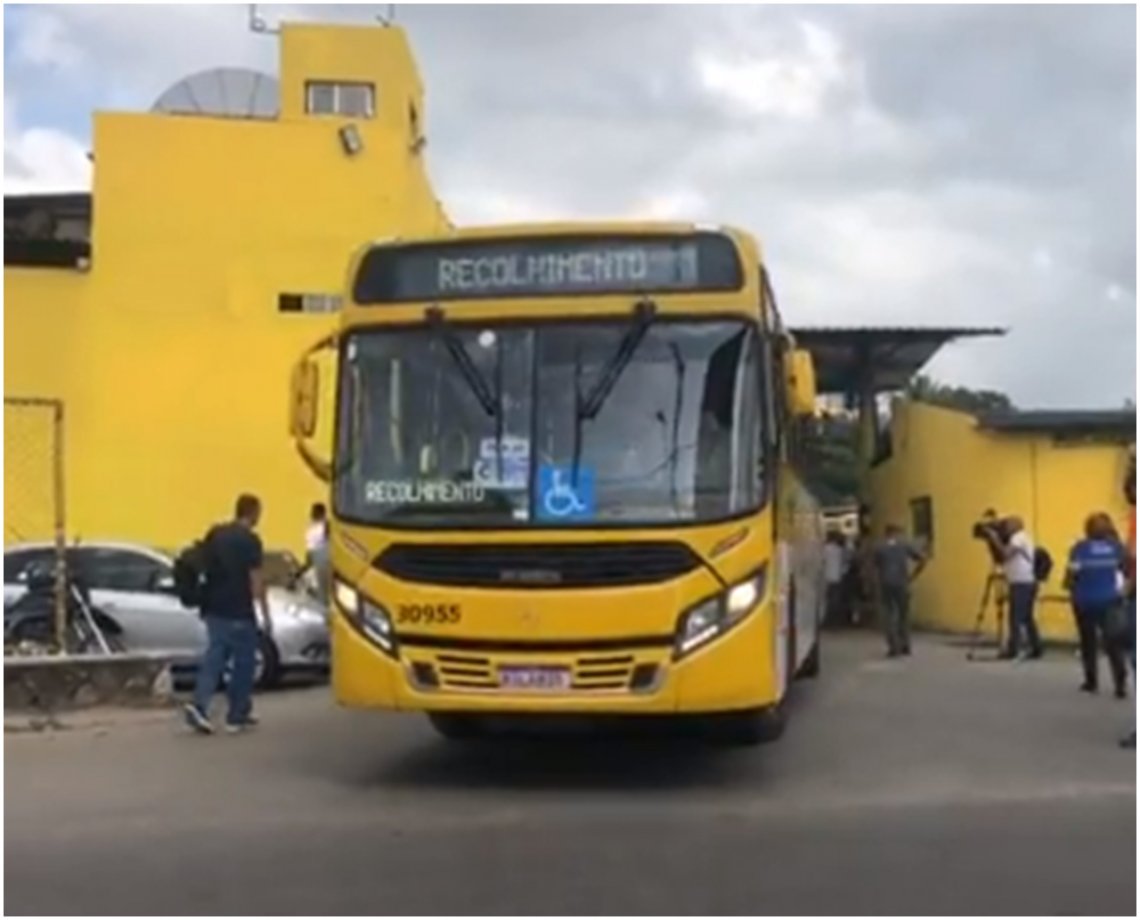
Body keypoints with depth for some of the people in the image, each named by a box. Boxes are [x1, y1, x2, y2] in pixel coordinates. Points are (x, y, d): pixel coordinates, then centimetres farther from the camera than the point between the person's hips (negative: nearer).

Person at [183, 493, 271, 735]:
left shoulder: (214, 534, 8)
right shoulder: (250, 540, -11)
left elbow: (204, 567, 15)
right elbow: (256, 580, -13)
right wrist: (266, 615, -8)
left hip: (214, 609, 6)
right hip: (238, 613, -6)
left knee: (214, 657, 9)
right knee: (244, 662, 7)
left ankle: (199, 705, -8)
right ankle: (237, 715, 12)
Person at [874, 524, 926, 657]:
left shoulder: (879, 548, 6)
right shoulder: (906, 545, 5)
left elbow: (876, 567, 4)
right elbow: (923, 559, 1)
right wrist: (912, 576, 6)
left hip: (885, 585, 0)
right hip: (901, 584, 0)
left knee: (888, 615, 3)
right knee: (903, 614, 13)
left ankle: (893, 647, -4)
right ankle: (905, 646, 13)